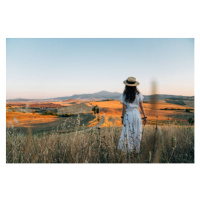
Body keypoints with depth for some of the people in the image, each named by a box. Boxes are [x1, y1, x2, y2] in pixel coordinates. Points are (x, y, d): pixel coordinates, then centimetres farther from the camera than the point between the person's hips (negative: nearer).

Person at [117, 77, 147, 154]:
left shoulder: (124, 95, -8)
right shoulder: (138, 94, -2)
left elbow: (124, 107, -8)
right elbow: (141, 106, -2)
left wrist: (122, 117, 1)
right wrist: (144, 117, 3)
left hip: (128, 115, -2)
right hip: (137, 114, 2)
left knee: (127, 132, 10)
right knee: (137, 132, 12)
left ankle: (127, 148, 14)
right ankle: (136, 149, 19)